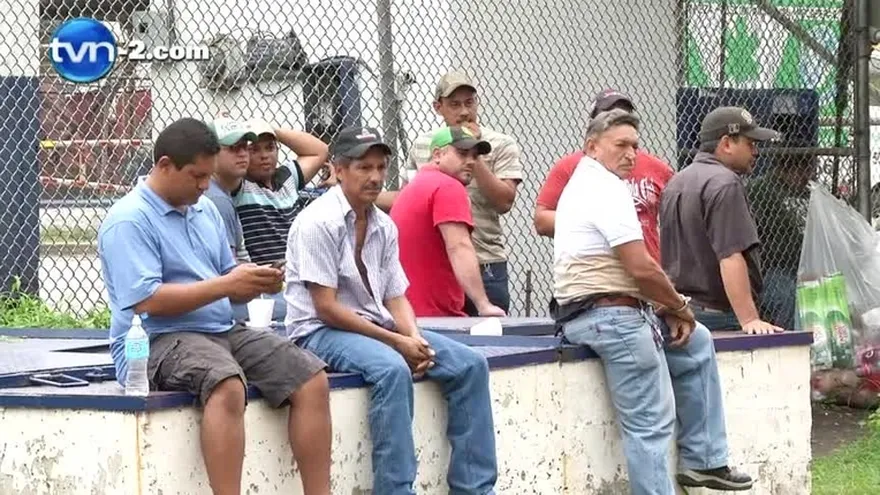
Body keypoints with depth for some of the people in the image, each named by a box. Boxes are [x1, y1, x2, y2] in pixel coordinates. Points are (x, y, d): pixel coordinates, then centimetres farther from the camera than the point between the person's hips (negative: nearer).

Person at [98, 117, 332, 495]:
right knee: (227, 386, -38)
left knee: (312, 380, -9)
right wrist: (226, 284, -17)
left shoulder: (205, 210, 18)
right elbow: (147, 301, -18)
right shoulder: (129, 220, -8)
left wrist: (254, 283, -2)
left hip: (224, 332, 8)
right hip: (158, 341, -8)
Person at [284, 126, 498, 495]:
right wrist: (396, 342, -18)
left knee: (470, 364, -6)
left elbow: (395, 297, 11)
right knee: (393, 369, -37)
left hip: (375, 326, 8)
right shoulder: (318, 222, -14)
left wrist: (414, 338, -11)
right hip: (321, 332, -8)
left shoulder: (384, 227, 10)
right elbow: (326, 307, -17)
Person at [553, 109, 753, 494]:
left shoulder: (586, 184, 19)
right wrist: (679, 309, -4)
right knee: (650, 425, -9)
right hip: (611, 316, -11)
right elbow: (641, 267, -20)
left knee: (696, 343, 23)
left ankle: (703, 461, 21)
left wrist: (665, 305, 7)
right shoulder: (607, 189, -15)